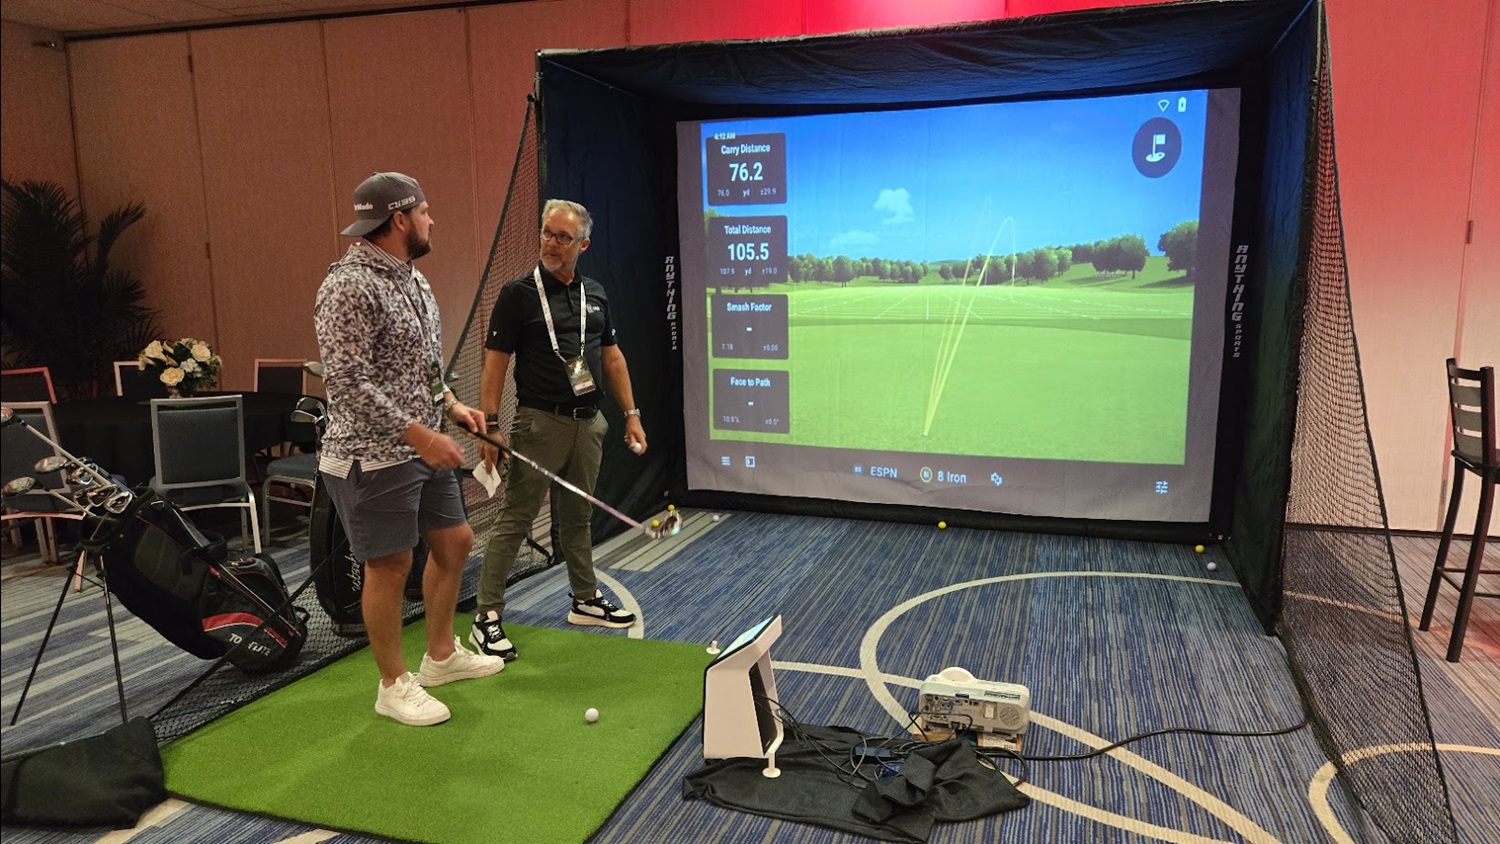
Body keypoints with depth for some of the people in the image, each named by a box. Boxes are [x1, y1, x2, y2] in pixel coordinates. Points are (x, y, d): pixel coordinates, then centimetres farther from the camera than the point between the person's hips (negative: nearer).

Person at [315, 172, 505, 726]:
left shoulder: (411, 279, 11)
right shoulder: (349, 286, -19)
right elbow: (348, 383, -24)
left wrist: (451, 405, 6)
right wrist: (420, 435, -24)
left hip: (423, 450, 9)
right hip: (373, 457, -9)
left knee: (454, 542, 16)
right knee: (389, 566, 2)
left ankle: (441, 655, 34)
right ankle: (394, 685, 20)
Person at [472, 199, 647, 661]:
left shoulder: (595, 293, 10)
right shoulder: (518, 293, -6)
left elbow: (612, 356, 15)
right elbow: (496, 362, -8)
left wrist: (631, 413, 9)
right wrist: (490, 425, -15)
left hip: (588, 422, 6)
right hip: (540, 421, -5)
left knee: (578, 516, 17)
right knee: (515, 518, -4)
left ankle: (586, 601, 29)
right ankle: (487, 616, 3)